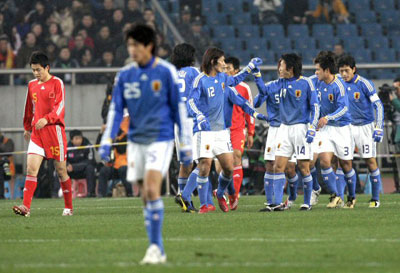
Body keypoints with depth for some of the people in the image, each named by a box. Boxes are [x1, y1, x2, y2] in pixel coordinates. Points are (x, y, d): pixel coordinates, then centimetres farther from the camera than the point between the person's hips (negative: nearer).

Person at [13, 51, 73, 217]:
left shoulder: (57, 83, -3)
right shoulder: (32, 85, 13)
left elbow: (60, 107, -12)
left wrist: (46, 119, -26)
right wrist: (27, 128, 29)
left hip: (54, 129, -4)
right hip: (36, 133, 4)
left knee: (61, 170, 3)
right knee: (31, 168, -11)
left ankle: (68, 207, 15)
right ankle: (26, 207, -19)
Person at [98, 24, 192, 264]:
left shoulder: (166, 72, -4)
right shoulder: (125, 75, 6)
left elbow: (179, 108, 0)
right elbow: (116, 109, 9)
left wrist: (186, 144, 0)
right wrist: (107, 140, -1)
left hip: (160, 139, -4)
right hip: (136, 141, 4)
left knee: (152, 190, -18)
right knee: (146, 197, 5)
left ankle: (155, 246, -12)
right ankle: (158, 251, 11)